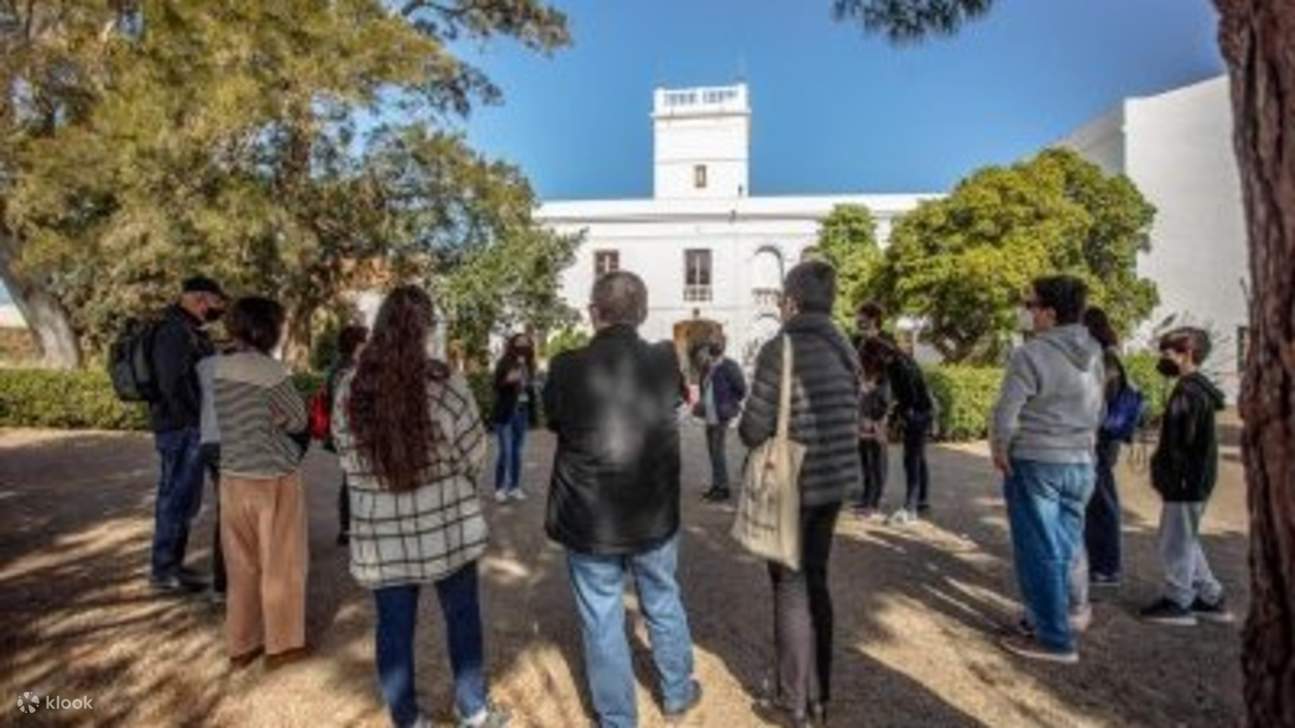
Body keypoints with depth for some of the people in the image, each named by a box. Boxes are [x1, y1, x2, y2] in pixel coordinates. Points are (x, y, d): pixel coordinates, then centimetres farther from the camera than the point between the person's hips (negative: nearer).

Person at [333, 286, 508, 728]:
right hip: (446, 524, -2)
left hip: (381, 532, 3)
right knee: (463, 616, 16)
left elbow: (349, 462, 1)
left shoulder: (349, 389, -6)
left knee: (394, 627, 16)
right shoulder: (444, 383, -16)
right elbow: (474, 455, -8)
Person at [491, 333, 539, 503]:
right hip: (505, 413, -5)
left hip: (522, 413, 5)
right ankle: (499, 488, 8)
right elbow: (497, 386, -12)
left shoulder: (528, 366, 8)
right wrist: (508, 381, -30)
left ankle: (515, 487, 20)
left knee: (517, 452, 10)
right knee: (506, 452, -5)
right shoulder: (504, 364, -6)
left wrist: (533, 412, 10)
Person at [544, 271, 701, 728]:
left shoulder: (567, 367, -16)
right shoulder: (666, 360, -10)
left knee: (602, 625, 14)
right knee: (664, 608, 24)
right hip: (654, 516, 3)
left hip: (589, 520, -2)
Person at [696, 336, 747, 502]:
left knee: (719, 451, -6)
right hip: (710, 415, 7)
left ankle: (723, 488, 4)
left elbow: (742, 390, -9)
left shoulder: (729, 367, -14)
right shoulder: (706, 366, 8)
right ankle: (716, 485, 22)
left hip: (721, 416, -7)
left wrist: (728, 405, -3)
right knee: (712, 451, 12)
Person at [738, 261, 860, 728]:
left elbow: (753, 430, -17)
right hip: (833, 482, 7)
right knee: (815, 584, 20)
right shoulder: (844, 349, 3)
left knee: (791, 590, 9)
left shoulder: (780, 349, -18)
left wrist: (747, 428, 4)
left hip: (790, 486, -6)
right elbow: (850, 421, 8)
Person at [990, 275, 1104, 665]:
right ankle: (1044, 619, 27)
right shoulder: (1095, 355, 7)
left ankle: (1054, 639, 9)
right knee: (1062, 551, 15)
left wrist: (1000, 452, -2)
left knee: (1038, 553, 3)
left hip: (1035, 463, -7)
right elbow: (1097, 413, 13)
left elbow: (1005, 415, -17)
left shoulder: (1032, 354, -16)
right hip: (1081, 464, 7)